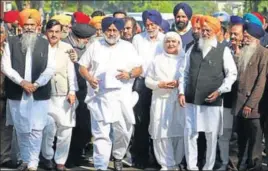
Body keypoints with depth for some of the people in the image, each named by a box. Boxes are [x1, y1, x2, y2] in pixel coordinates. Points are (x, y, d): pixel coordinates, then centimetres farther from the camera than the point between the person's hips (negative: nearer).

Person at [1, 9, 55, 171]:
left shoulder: (45, 44, 7)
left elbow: (50, 68, -1)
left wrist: (36, 84, -12)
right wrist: (21, 82, -13)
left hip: (40, 94, -1)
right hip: (17, 94, 1)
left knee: (37, 129, -4)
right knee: (22, 130, 8)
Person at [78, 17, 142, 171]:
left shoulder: (128, 47, 9)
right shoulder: (95, 46, 8)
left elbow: (139, 69, 9)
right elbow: (83, 66, 10)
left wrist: (130, 74, -12)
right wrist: (89, 78, -10)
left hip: (122, 97, 1)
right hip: (100, 97, -1)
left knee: (123, 131, 6)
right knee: (101, 133, -5)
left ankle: (118, 157, 32)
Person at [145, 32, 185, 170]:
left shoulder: (185, 60, 8)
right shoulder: (157, 60, 11)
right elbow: (148, 80, 10)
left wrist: (179, 84, -14)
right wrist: (159, 84, -7)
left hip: (180, 101, 0)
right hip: (161, 101, 1)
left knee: (179, 132, -2)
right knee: (162, 132, -6)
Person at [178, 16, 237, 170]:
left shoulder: (223, 50, -1)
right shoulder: (193, 49, 9)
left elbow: (232, 74, 0)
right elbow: (186, 72, 12)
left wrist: (219, 91, -10)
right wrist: (182, 92, 2)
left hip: (212, 101, -3)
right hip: (191, 100, 3)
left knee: (212, 136, 5)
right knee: (190, 134, 3)